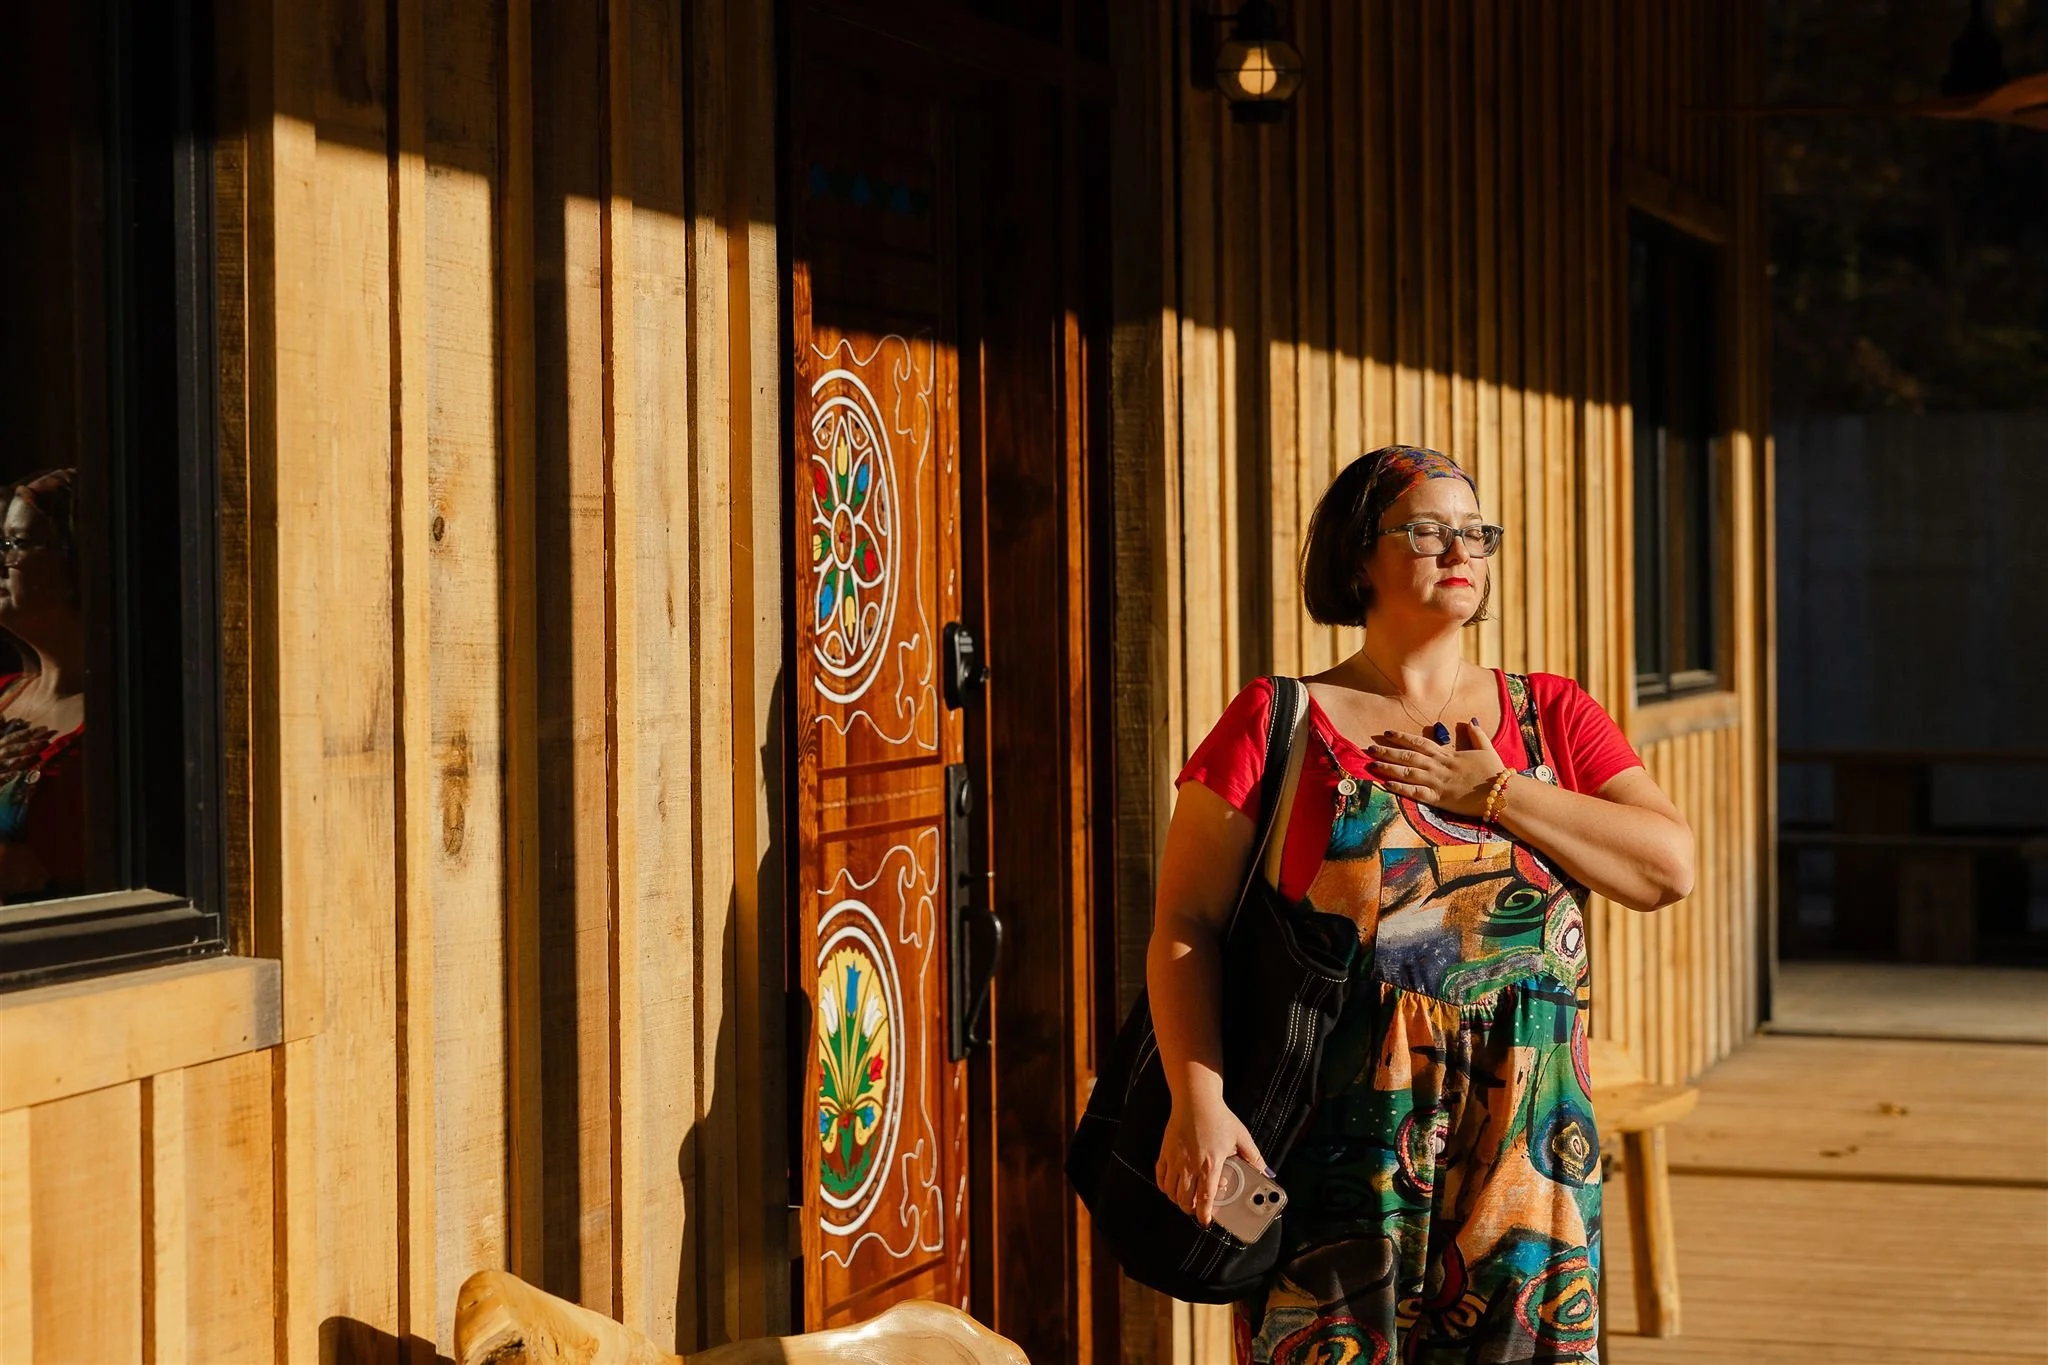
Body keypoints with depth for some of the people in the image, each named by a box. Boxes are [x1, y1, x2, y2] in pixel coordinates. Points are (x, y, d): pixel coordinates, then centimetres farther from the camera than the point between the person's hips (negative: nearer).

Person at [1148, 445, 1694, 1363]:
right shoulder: (1277, 725, 2)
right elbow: (1185, 928, -3)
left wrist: (1496, 794, -6)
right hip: (1341, 1148, -3)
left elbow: (1670, 868, 1)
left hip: (1523, 1149, 3)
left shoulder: (1552, 716, 13)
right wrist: (1198, 1103, -15)